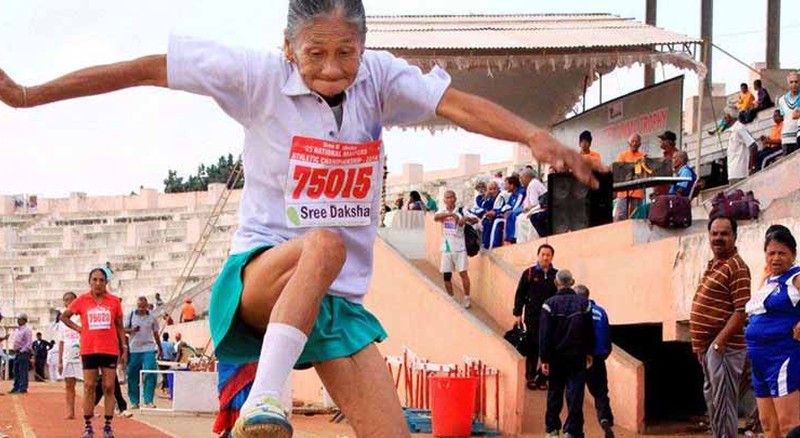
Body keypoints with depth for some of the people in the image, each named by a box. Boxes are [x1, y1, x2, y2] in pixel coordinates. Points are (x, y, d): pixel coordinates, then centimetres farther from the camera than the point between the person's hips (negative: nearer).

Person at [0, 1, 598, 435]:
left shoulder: (380, 79, -2)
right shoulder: (260, 77, -8)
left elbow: (457, 103, -17)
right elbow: (146, 69, -7)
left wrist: (534, 136, -36)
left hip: (338, 300, 4)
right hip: (258, 275, -4)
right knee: (324, 244, -37)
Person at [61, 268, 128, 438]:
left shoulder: (114, 301, 4)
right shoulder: (82, 300, 3)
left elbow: (120, 327, 9)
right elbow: (64, 316, 15)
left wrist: (124, 348, 4)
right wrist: (78, 328, 3)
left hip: (110, 350, 0)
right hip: (89, 350, 0)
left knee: (109, 387, -1)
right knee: (89, 387, 0)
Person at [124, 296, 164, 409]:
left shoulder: (152, 317, 7)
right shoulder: (131, 315, 5)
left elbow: (155, 333, 15)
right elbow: (124, 329, 6)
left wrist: (160, 349, 19)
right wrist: (132, 330, -16)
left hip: (148, 349, 0)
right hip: (133, 349, 0)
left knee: (150, 374, -13)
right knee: (132, 375, 2)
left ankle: (148, 401, -11)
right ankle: (134, 402, 11)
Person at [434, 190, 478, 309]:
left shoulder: (461, 212, 1)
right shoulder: (442, 212, 6)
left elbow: (476, 220, -6)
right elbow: (436, 217, -17)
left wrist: (466, 218, -27)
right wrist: (450, 214, -32)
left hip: (459, 247, -3)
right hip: (446, 248, 3)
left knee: (463, 272, -9)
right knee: (446, 275, 4)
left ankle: (467, 299, 0)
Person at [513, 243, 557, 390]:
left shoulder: (556, 275, 6)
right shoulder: (529, 273, 1)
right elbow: (520, 295, 3)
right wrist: (518, 314, -2)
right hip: (532, 317, -2)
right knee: (532, 349, 3)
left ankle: (542, 379, 10)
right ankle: (531, 378, 11)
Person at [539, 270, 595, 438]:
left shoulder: (550, 304, -9)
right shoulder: (583, 303, -2)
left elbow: (544, 334, -10)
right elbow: (590, 332, 4)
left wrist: (544, 358, -7)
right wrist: (589, 353, 15)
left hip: (556, 355, 0)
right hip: (577, 355, 0)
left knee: (554, 393, 13)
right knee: (575, 394, 0)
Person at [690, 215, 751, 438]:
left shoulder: (736, 267, -14)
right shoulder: (713, 265, 16)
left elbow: (742, 311, -20)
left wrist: (720, 341, -23)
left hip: (722, 347, -10)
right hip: (708, 347, 10)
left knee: (722, 402, -9)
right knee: (712, 397, 17)